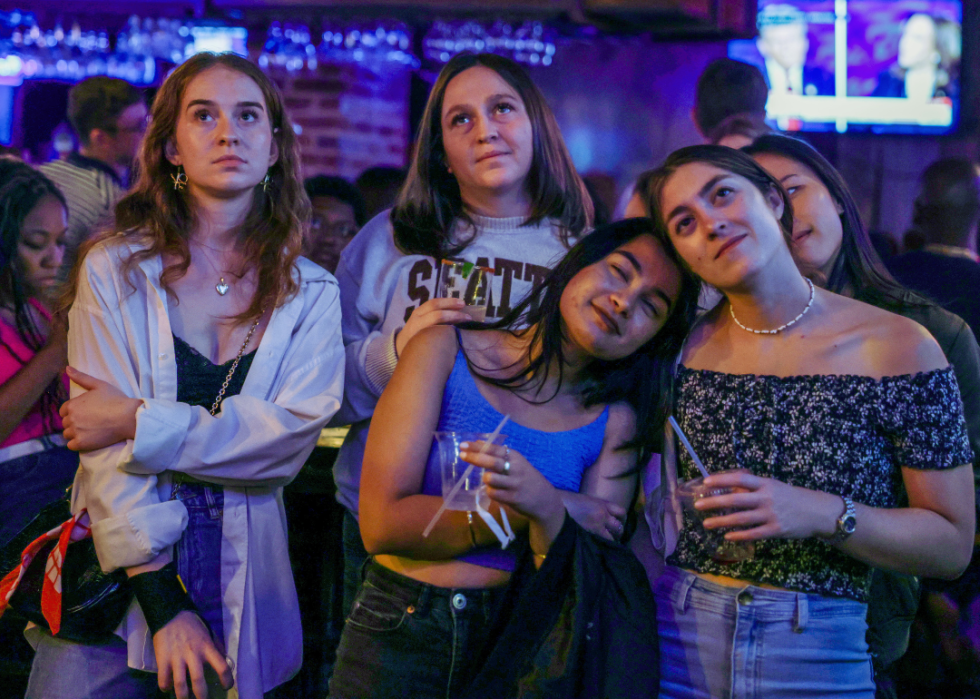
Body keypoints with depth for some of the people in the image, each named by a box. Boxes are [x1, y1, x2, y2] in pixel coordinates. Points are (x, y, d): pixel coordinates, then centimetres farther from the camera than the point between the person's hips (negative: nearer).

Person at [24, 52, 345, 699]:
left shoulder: (311, 292, 5)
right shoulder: (114, 269, -1)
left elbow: (295, 433, -10)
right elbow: (106, 451, -9)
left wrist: (137, 422, -15)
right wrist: (163, 602, -17)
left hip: (243, 588, 1)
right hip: (120, 576, -1)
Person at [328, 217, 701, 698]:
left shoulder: (617, 424, 0)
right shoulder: (446, 351, -3)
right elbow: (382, 523, -12)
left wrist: (546, 510, -26)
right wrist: (544, 511, -11)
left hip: (522, 650, 1)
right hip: (402, 636, -1)